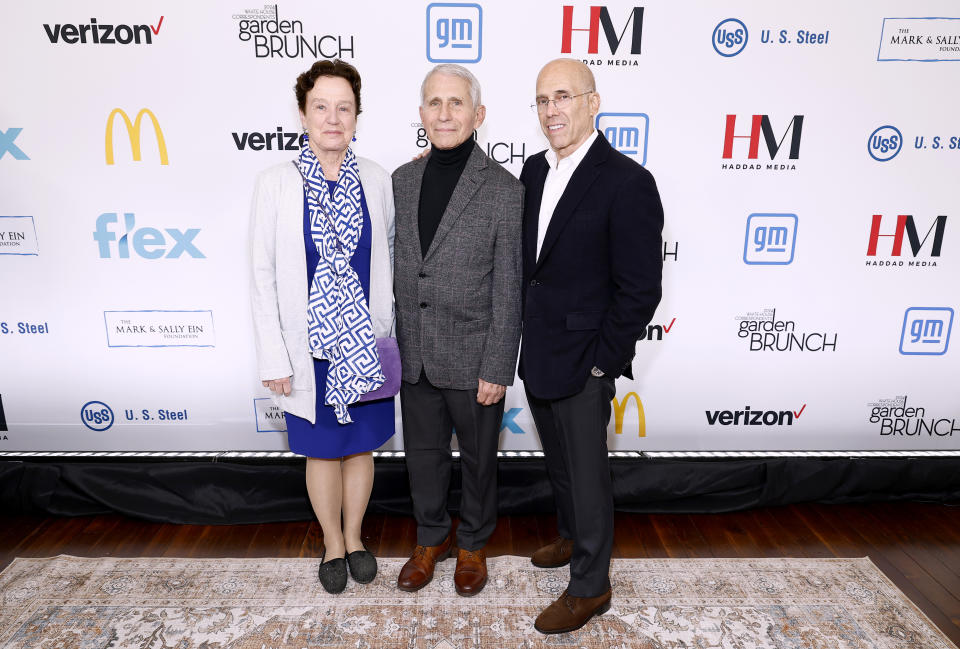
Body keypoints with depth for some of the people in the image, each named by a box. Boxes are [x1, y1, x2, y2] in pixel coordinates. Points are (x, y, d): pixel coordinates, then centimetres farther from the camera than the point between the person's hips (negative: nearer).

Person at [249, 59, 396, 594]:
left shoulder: (377, 180, -3)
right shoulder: (276, 184, -8)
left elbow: (388, 260, 5)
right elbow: (264, 277, -5)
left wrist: (389, 333, 5)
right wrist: (273, 359, -7)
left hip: (365, 343, 2)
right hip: (308, 348, -1)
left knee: (361, 446, 16)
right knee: (322, 451, 14)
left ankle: (354, 536, 40)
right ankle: (333, 543, 38)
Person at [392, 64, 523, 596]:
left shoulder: (504, 189, -11)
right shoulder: (402, 180, 3)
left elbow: (508, 289, -11)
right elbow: (394, 268, 9)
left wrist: (498, 369, -12)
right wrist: (388, 343, 9)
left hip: (472, 359, -4)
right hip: (414, 355, 4)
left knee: (478, 458, 15)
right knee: (423, 453, 19)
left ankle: (473, 543, 40)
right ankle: (431, 538, 43)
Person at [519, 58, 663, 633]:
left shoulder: (627, 182, -17)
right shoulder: (535, 170, 7)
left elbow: (640, 290, -16)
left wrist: (601, 363, -14)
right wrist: (523, 340, 9)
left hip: (583, 364, -7)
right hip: (536, 354, 7)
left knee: (586, 473, 8)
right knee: (558, 462, 24)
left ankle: (590, 586, 29)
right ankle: (573, 538, 48)